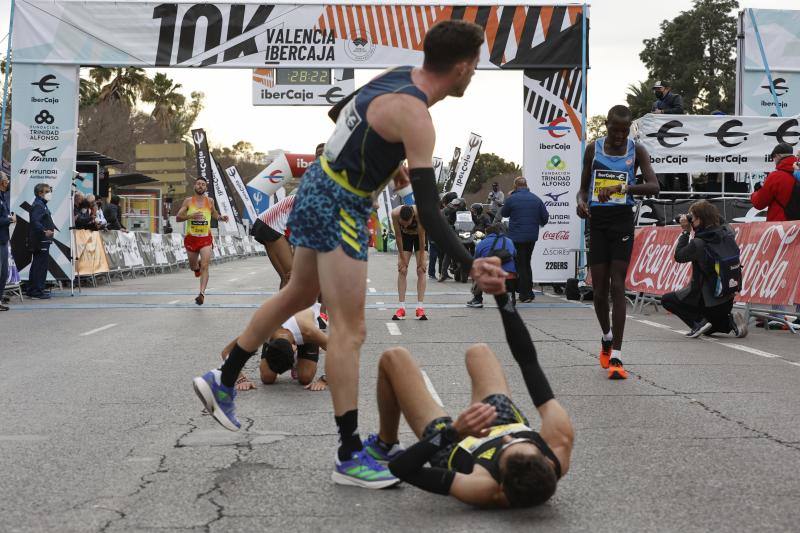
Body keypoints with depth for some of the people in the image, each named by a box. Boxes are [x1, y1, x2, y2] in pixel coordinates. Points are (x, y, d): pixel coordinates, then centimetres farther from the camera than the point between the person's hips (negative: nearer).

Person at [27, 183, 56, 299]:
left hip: (43, 241, 11)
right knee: (41, 265, -8)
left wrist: (51, 228, 40)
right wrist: (45, 231, -41)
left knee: (36, 265, 15)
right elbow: (35, 221, -28)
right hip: (40, 241, -11)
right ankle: (37, 291, -5)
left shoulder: (42, 204, 17)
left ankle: (32, 290, 23)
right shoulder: (38, 205, -15)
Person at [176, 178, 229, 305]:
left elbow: (214, 213, 22)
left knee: (205, 266, -16)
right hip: (191, 238, 1)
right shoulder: (188, 201, -3)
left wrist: (221, 217, 1)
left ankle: (202, 293, -21)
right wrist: (191, 216, -23)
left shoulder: (210, 201, 3)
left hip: (206, 238, -1)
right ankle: (197, 266, 55)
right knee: (193, 266, 17)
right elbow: (178, 218, -6)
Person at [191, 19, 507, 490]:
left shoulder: (397, 77, 3)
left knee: (299, 295, 26)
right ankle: (350, 457, 0)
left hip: (317, 186, 10)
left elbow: (341, 113, 21)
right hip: (338, 208, -10)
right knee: (350, 330, -6)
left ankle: (223, 383, 40)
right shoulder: (414, 117, -24)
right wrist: (471, 266, -37)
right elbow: (429, 212, -30)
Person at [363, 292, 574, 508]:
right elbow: (528, 359, -37)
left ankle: (386, 444, 33)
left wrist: (453, 432, -55)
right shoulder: (559, 448, -41)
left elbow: (400, 467, -45)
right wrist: (502, 296, -36)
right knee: (478, 351, 27)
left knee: (393, 358, 7)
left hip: (452, 447, -3)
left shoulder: (485, 490, -49)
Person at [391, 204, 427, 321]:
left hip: (419, 236, -2)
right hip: (405, 236, 2)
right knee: (402, 270, -8)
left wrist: (421, 261, -21)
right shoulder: (395, 214, -34)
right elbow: (398, 236, -22)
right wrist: (403, 260, -19)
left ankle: (420, 308, -12)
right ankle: (401, 308, -9)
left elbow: (422, 238, -28)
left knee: (421, 270, -10)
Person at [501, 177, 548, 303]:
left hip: (517, 237, -5)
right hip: (532, 237, 5)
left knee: (520, 265, 1)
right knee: (526, 264, 19)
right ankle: (529, 292, 22)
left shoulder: (512, 199, -11)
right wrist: (540, 224, 26)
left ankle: (525, 295, 0)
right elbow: (545, 216, 4)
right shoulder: (536, 199, 3)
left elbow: (503, 213, 4)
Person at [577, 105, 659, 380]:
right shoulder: (593, 148, 6)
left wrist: (622, 187, -26)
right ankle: (606, 337, 32)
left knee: (618, 287, -8)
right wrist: (582, 202, -10)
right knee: (599, 288, 4)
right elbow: (584, 186, 13)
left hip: (622, 220, -2)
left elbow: (654, 186, -11)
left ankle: (616, 357, -9)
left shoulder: (637, 150, 1)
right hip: (597, 220, 2)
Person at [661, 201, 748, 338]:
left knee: (667, 299, 9)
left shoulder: (698, 243, -23)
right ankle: (730, 320, 5)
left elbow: (679, 256, -7)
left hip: (706, 299, -8)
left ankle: (699, 322, -6)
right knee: (708, 330, 33)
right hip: (727, 299, 8)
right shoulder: (726, 233, -2)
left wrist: (685, 232, -5)